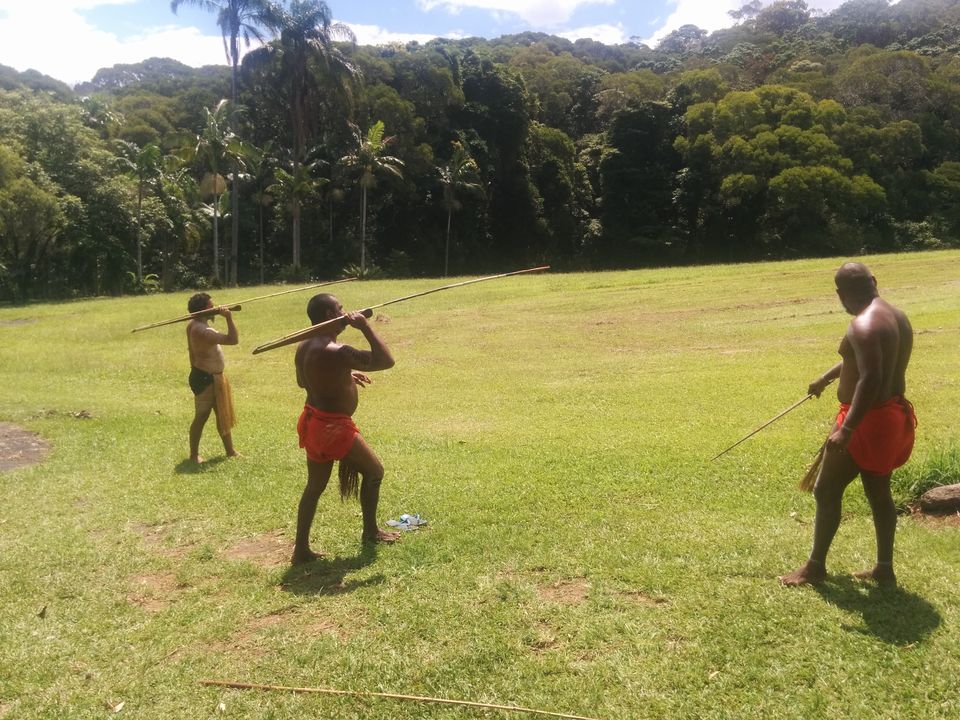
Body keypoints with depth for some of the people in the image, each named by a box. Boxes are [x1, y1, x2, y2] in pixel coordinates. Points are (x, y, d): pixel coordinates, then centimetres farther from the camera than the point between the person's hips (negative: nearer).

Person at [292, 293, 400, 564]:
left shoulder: (304, 346, 2)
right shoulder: (335, 352, -26)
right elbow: (386, 360, -25)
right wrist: (365, 327, -19)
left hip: (312, 422, 8)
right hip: (334, 427, -8)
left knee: (314, 486, 18)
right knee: (374, 471, 14)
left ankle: (301, 550, 22)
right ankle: (371, 532, 30)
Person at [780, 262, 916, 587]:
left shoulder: (864, 325, -22)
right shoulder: (897, 317, 10)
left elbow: (871, 379, -31)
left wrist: (846, 429, -32)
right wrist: (826, 377, 37)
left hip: (868, 420, -9)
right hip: (892, 415, 9)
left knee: (826, 490, 3)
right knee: (879, 492, 18)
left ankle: (815, 567, 14)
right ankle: (885, 568, 26)